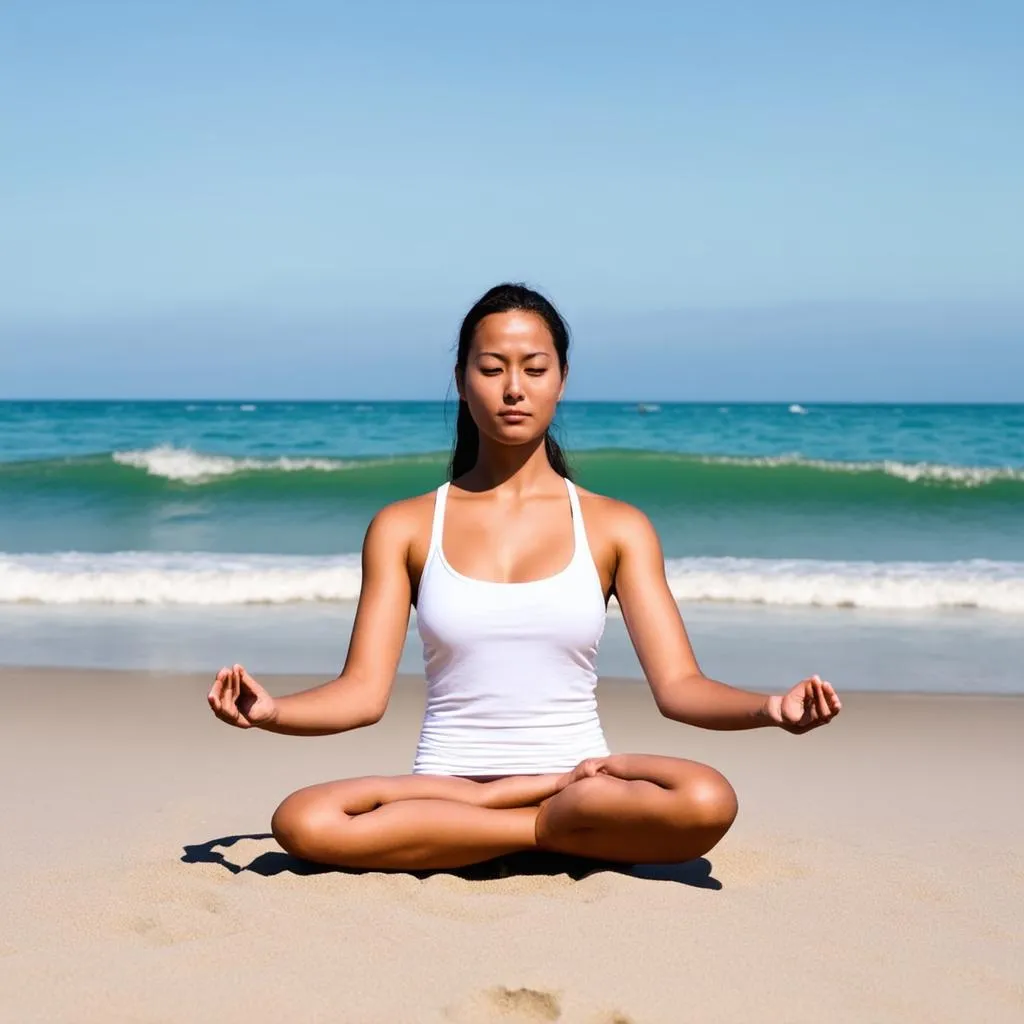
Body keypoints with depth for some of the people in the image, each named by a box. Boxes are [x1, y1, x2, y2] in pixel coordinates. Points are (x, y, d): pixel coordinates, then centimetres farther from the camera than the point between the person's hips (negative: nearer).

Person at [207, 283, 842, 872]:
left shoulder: (617, 528, 6)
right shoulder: (403, 528, 6)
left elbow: (678, 686, -2)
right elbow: (363, 693, -1)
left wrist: (769, 708, -22)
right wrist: (272, 712, -21)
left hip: (582, 774, 0)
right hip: (449, 772, 1)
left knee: (707, 801, -33)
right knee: (303, 822, -30)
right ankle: (560, 829, -15)